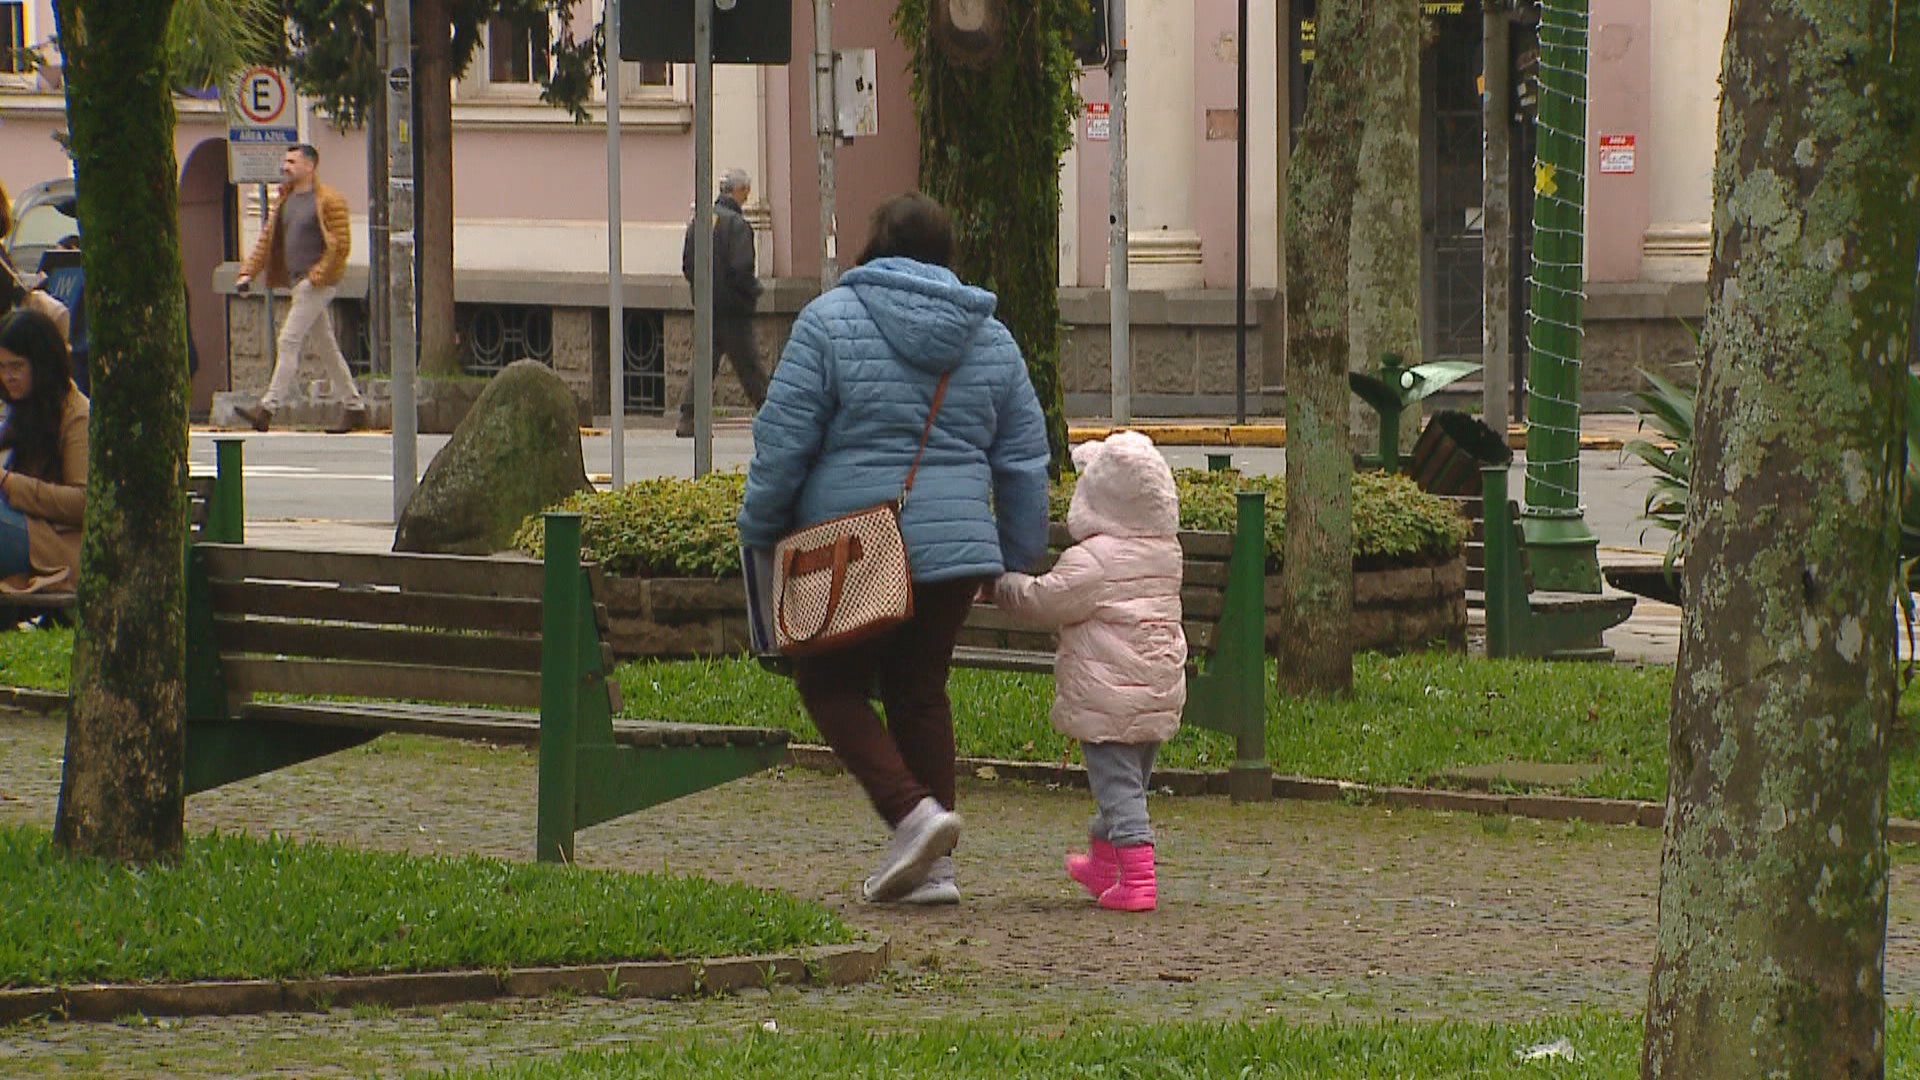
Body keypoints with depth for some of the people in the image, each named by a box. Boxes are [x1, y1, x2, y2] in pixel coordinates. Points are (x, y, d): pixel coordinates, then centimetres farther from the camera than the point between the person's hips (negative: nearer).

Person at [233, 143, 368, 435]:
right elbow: (268, 239, 15)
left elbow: (341, 245, -14)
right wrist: (248, 272, 5)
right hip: (299, 281, 9)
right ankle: (355, 407, 17)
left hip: (318, 283, -9)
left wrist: (316, 277, -18)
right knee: (326, 346, 11)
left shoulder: (329, 201, -11)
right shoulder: (286, 200, 15)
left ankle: (267, 408, -14)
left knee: (289, 341, -12)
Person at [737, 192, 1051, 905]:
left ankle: (912, 811, -12)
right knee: (920, 692, 14)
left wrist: (760, 530, 4)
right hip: (956, 549, 5)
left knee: (830, 683, 9)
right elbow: (1025, 463, 13)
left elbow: (784, 439, -7)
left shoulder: (830, 320, -5)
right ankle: (933, 867, 11)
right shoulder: (991, 339, 10)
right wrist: (1016, 557, 21)